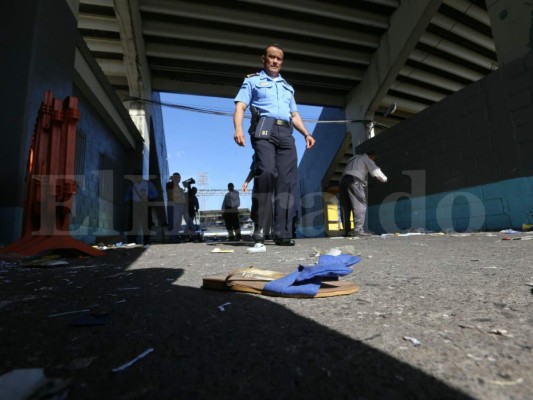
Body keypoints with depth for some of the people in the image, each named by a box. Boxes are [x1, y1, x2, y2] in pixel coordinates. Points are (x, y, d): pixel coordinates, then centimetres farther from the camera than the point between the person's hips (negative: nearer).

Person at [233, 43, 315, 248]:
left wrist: (306, 134, 12)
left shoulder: (287, 86, 33)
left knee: (288, 181, -8)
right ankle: (259, 230, -21)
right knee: (266, 172, -27)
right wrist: (238, 128, -16)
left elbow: (294, 114, 30)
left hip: (286, 134, 5)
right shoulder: (252, 81, 18)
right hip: (264, 129, -5)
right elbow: (240, 107, 4)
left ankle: (283, 233, -6)